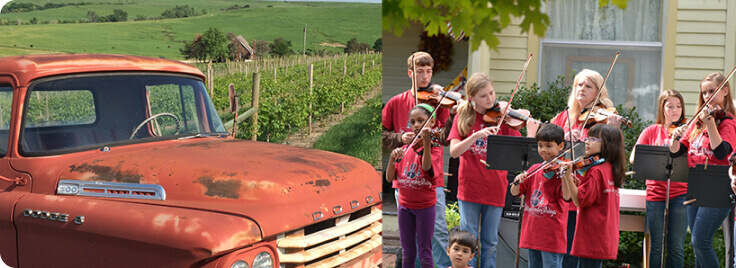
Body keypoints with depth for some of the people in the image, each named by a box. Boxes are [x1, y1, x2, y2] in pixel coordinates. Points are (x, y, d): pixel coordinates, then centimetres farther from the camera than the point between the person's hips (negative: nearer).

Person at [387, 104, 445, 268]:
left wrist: (427, 142, -40)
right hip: (405, 205, 4)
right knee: (407, 252, 12)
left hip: (425, 206, -4)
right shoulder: (405, 149, 7)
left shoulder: (435, 147, -6)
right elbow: (390, 178, 2)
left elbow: (426, 167, -28)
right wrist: (392, 159, -16)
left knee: (424, 253, 1)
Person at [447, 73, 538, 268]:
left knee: (490, 243, 7)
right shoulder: (463, 118, 1)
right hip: (469, 187, 0)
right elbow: (454, 151, -12)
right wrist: (476, 135, -25)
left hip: (495, 188, 1)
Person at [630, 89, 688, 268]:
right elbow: (634, 159, -2)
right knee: (656, 246, 6)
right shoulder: (652, 131, 7)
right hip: (655, 191, 1)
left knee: (676, 247, 2)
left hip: (680, 192, -1)